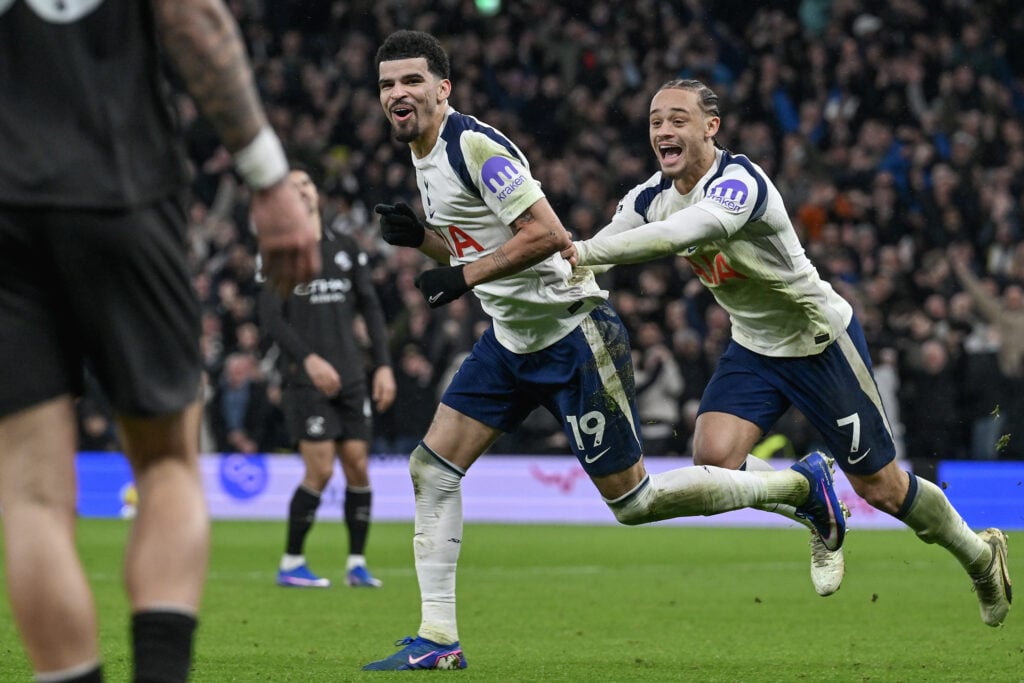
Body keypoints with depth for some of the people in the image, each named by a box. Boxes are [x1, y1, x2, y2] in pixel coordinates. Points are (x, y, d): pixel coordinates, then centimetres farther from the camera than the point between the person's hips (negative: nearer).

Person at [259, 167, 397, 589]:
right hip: (305, 377, -5)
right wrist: (309, 358, -21)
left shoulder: (347, 249, 14)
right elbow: (270, 317, -8)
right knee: (320, 470, -12)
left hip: (351, 377, 5)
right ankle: (291, 564, 0)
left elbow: (370, 308, 15)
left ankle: (357, 564, 9)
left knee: (358, 466, 0)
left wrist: (384, 365, 6)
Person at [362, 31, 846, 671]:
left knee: (631, 501, -3)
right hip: (511, 338, 9)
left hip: (573, 334, -9)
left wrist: (464, 278, -24)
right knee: (432, 468, -2)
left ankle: (802, 484, 13)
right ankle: (437, 640, 2)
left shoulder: (475, 144, -19)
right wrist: (419, 236, 3)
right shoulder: (426, 155, 11)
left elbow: (548, 234, -26)